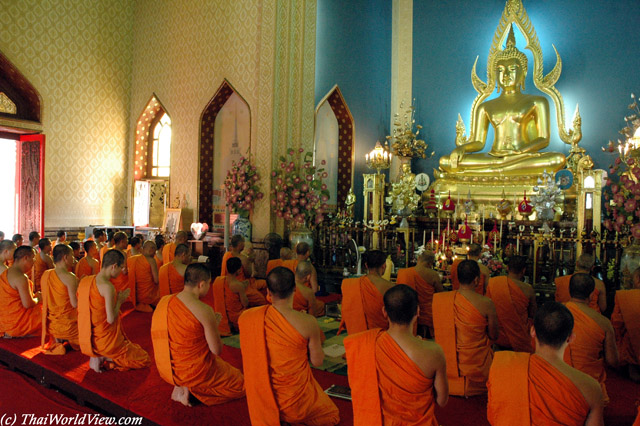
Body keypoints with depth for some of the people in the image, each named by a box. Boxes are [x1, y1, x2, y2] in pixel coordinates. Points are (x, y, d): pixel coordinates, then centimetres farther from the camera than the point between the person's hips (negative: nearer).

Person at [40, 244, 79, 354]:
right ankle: (67, 341, -4)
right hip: (67, 324, -8)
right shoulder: (70, 277, -20)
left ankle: (56, 341, 10)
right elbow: (75, 304, -20)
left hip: (50, 324, 8)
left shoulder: (46, 274, 2)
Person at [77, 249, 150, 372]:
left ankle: (97, 357, 7)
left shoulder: (84, 281, 4)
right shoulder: (108, 287, -23)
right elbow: (111, 319, -23)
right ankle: (104, 358, -6)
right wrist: (120, 300, -7)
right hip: (105, 341, -9)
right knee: (145, 360, 5)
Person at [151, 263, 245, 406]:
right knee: (239, 384, 15)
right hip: (195, 372, -7)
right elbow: (216, 350, -15)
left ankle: (181, 386, 10)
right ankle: (191, 389, 1)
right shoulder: (204, 310, -22)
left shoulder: (163, 302, -3)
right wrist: (214, 324, 0)